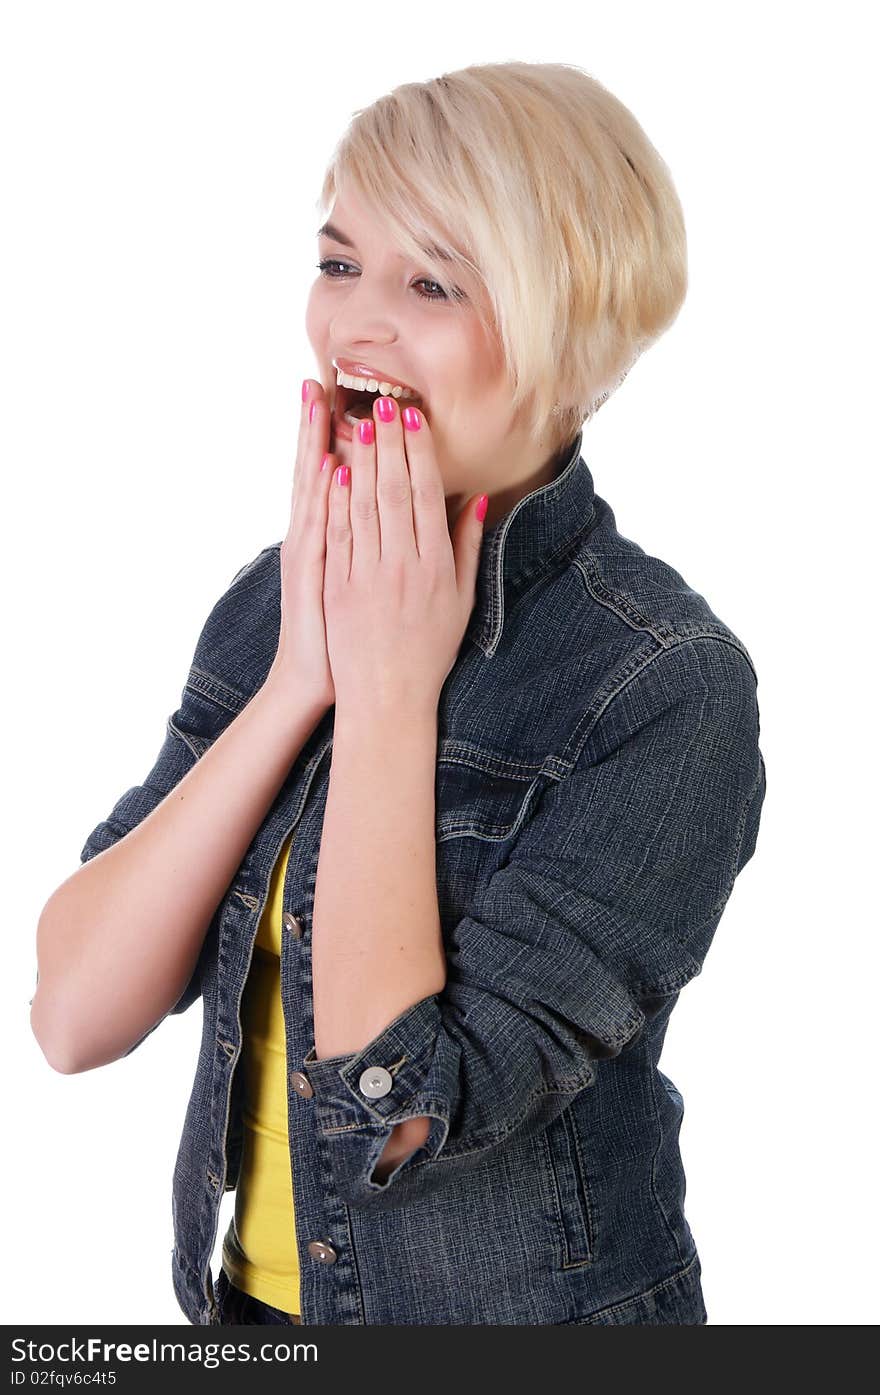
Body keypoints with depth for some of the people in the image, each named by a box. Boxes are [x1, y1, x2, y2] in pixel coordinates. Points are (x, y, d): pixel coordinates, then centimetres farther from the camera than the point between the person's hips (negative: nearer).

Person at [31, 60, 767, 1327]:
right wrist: (299, 679, -20)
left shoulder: (671, 688, -21)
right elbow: (75, 1017, -13)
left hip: (521, 1313, -4)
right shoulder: (277, 599, -6)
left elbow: (393, 1118, -27)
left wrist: (391, 691, -23)